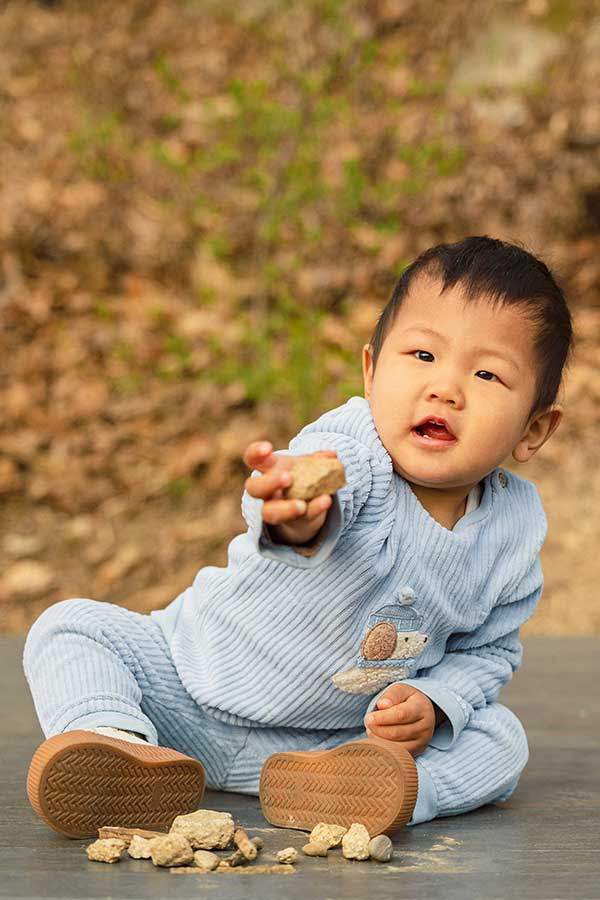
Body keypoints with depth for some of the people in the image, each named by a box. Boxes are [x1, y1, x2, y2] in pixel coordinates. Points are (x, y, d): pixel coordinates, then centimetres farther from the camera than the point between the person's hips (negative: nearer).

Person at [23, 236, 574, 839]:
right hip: (196, 687, -2)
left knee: (503, 741, -17)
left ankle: (320, 784, -37)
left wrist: (433, 701, -15)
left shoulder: (515, 535, -9)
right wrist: (297, 515, -74)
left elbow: (490, 649, 6)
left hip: (339, 733, 2)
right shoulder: (350, 445, -23)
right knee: (71, 625, -17)